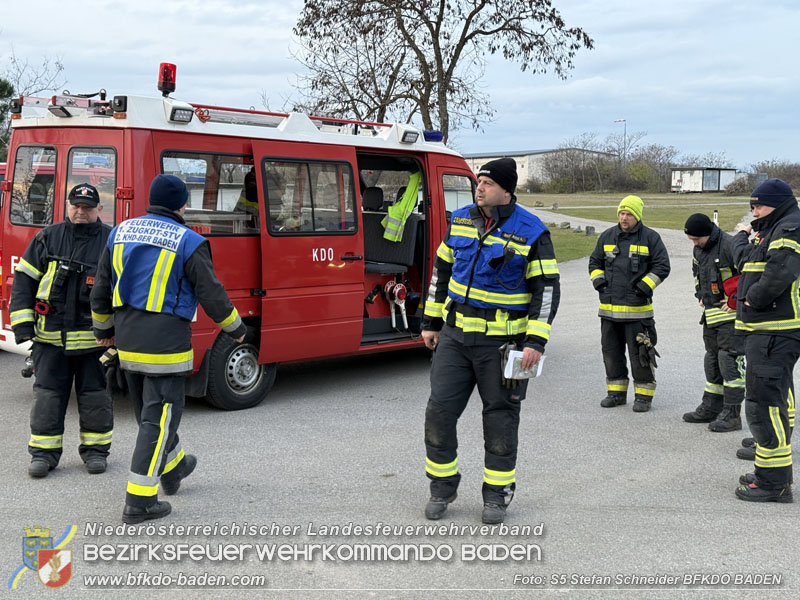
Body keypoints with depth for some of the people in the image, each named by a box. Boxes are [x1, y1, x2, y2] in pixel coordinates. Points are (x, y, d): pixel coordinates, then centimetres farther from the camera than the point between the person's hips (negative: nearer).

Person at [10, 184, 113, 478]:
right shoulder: (48, 238, 4)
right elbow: (24, 279, 7)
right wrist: (22, 322, -1)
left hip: (94, 337, -1)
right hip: (51, 335, 1)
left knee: (94, 395, 8)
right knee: (47, 394, 6)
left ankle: (95, 449, 21)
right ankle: (44, 452, 17)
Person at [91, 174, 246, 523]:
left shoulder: (120, 233, 7)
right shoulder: (188, 242, -11)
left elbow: (101, 288, 13)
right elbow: (211, 294, -8)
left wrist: (103, 328, 28)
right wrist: (235, 328, 8)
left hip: (127, 342, 7)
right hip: (166, 344, -7)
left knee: (150, 411, 22)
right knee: (158, 418, 0)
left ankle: (174, 468, 43)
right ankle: (139, 501, 1)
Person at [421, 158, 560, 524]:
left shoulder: (532, 232, -9)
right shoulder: (460, 221, 5)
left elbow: (547, 288, -9)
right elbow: (441, 272, 14)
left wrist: (536, 341, -16)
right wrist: (431, 322, 12)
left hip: (502, 341, -4)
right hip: (455, 335, 4)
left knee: (500, 415, 6)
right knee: (440, 409, 2)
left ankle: (497, 494, 22)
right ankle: (442, 487, 20)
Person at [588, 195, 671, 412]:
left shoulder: (650, 238, -2)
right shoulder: (607, 236, 10)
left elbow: (662, 266, -2)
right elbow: (594, 262, 20)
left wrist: (644, 287, -11)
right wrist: (598, 281, 3)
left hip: (637, 308, -5)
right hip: (609, 307, 5)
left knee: (640, 352, -2)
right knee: (611, 350, 10)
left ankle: (643, 395, 9)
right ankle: (616, 392, 22)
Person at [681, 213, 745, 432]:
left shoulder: (729, 246, -19)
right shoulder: (699, 249, 10)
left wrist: (735, 300, -19)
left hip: (731, 315, -9)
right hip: (711, 314, 9)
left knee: (730, 362, -8)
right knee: (712, 361, 16)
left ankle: (732, 415, -3)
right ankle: (710, 408, 27)